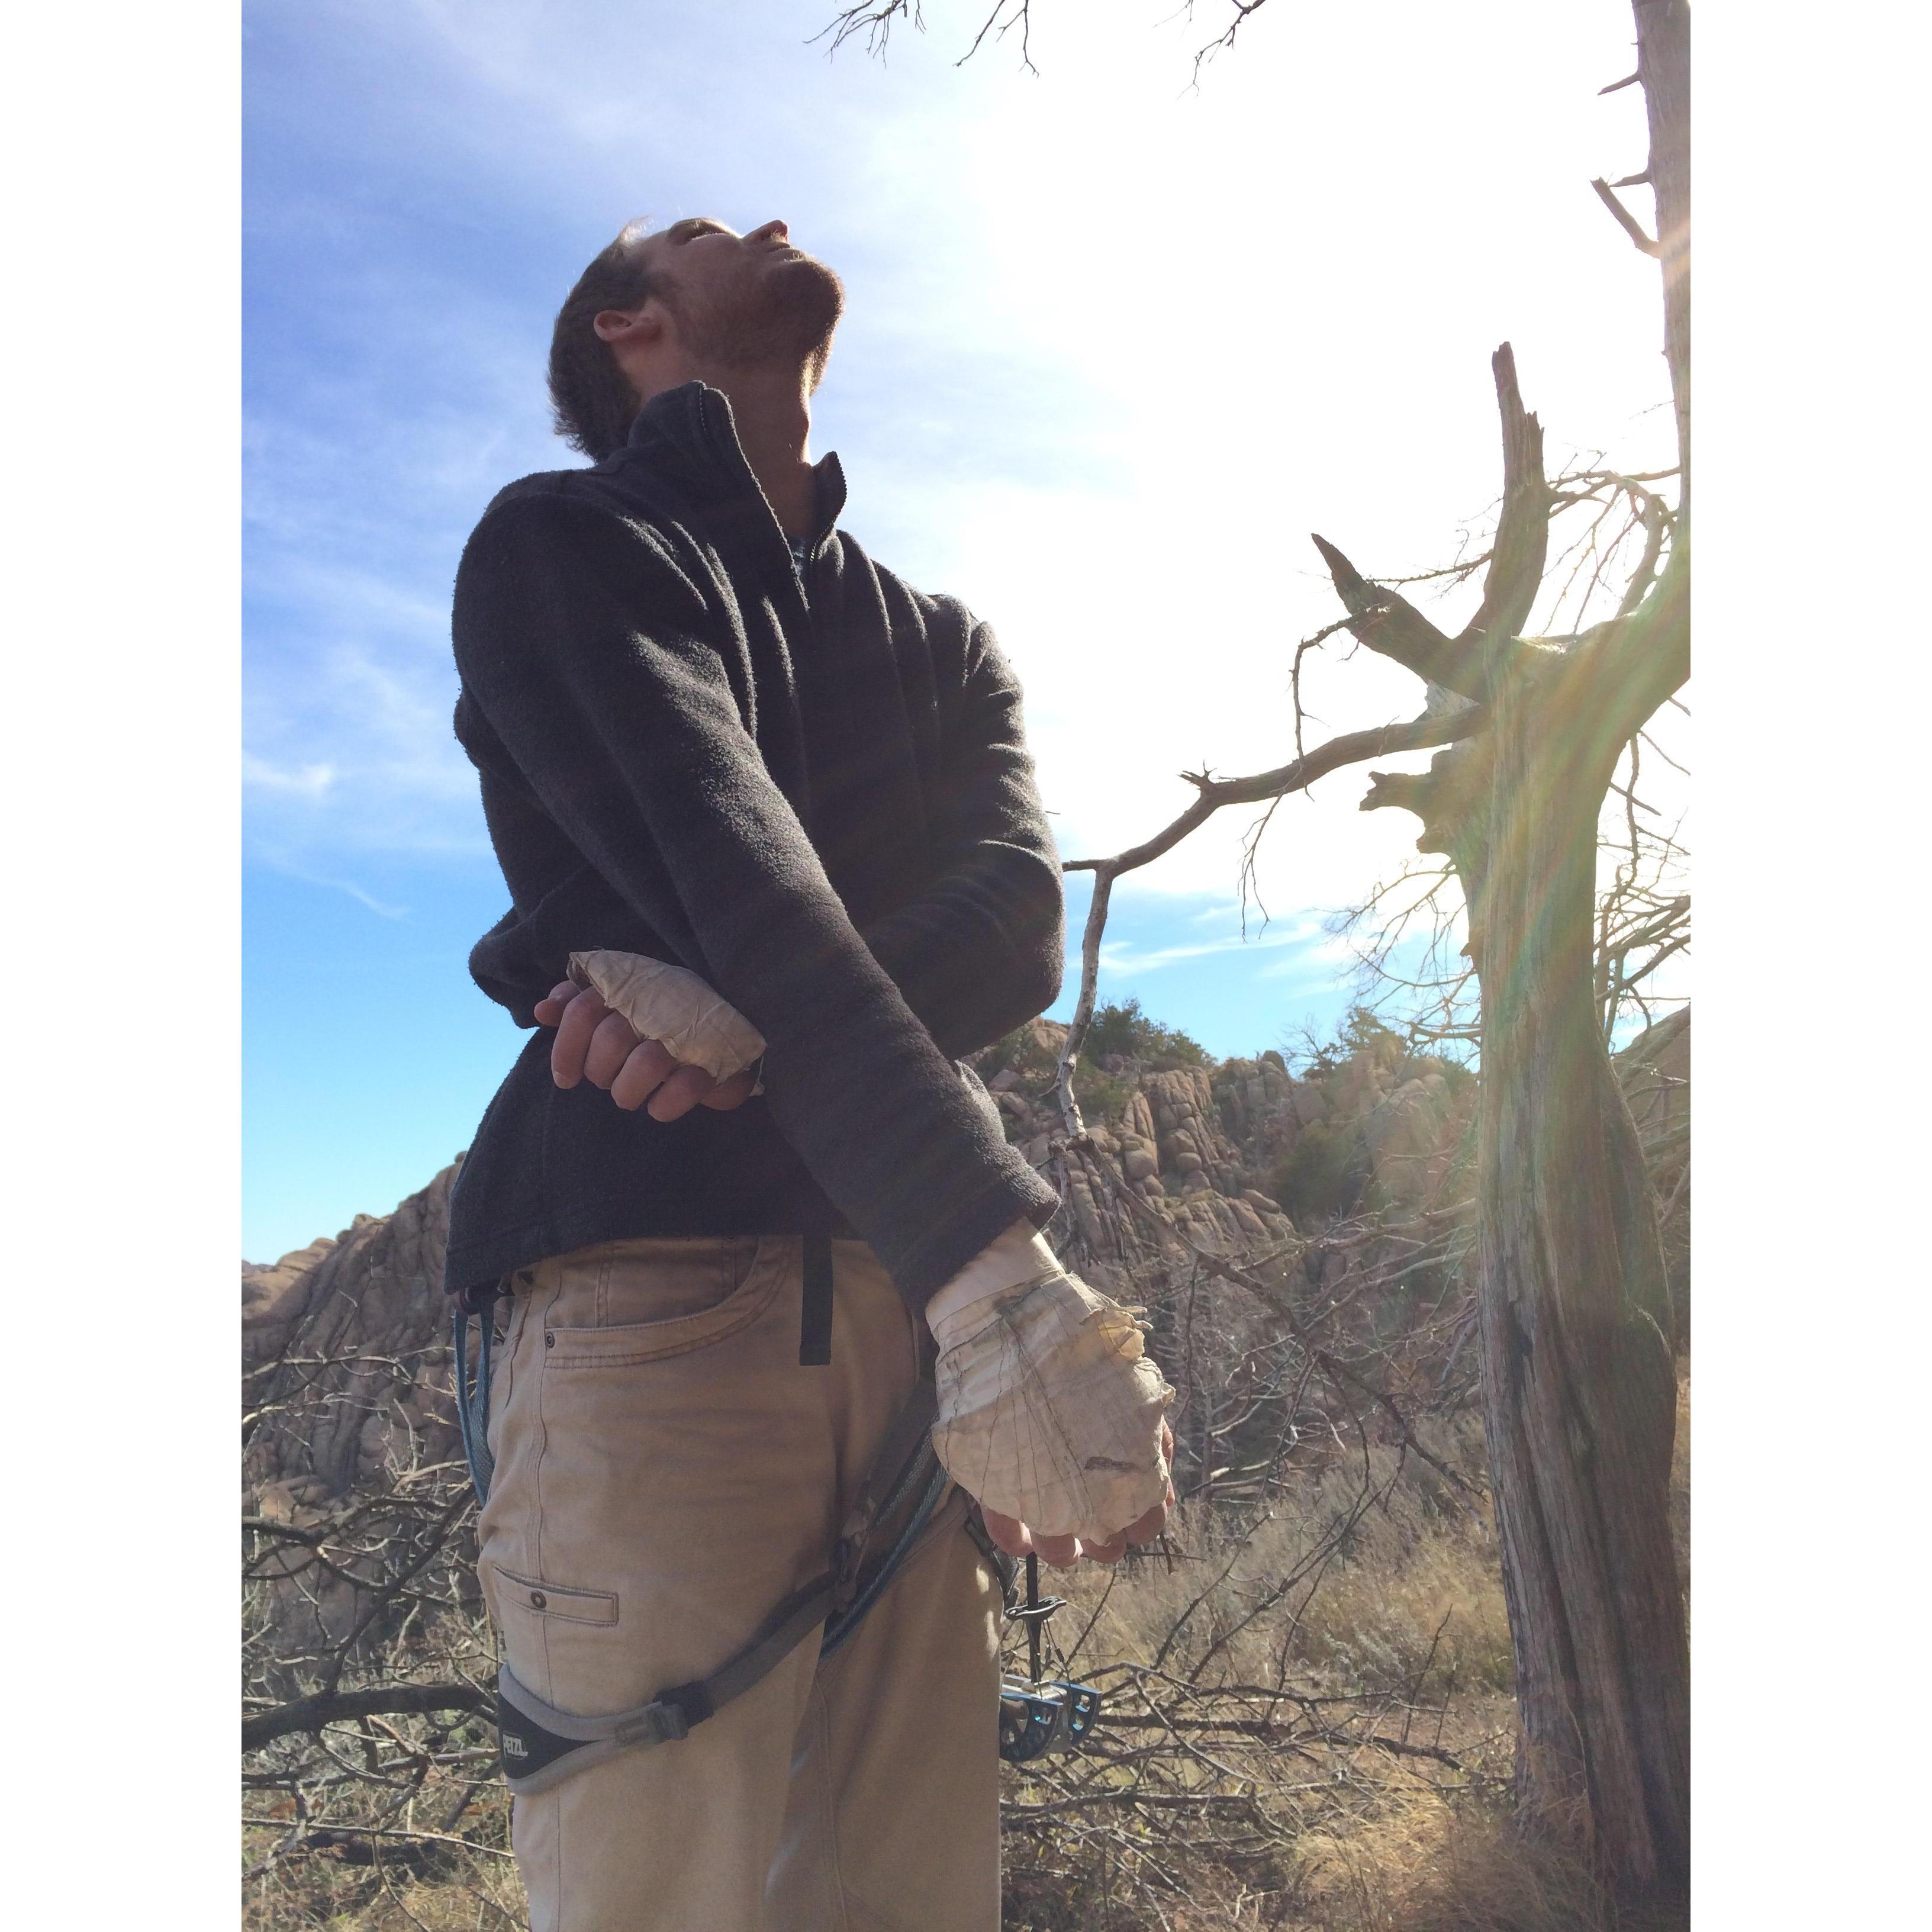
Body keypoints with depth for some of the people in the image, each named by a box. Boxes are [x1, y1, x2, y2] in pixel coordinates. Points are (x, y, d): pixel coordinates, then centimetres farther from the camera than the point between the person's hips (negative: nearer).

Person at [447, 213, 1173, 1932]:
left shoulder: (939, 642, 23)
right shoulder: (564, 542, 7)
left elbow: (1019, 922, 3)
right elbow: (726, 873, -12)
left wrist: (744, 1020, -17)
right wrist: (998, 1261, -24)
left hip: (902, 1299, 5)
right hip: (655, 1275, -4)